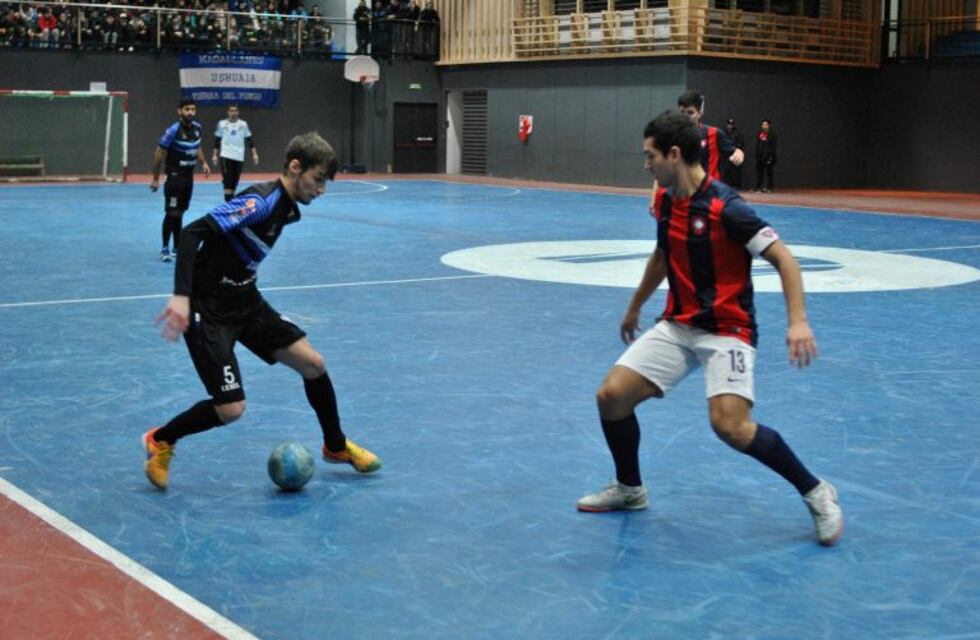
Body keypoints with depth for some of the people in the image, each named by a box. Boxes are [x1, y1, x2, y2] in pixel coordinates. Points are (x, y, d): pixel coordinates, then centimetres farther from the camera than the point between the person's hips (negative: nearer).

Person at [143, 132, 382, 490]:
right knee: (231, 409, -12)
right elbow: (193, 233, -30)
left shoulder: (288, 208, 5)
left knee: (313, 364, 4)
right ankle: (160, 441, 14)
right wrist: (181, 296, -38)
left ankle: (336, 446, 26)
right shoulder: (261, 201, -23)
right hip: (208, 309, -9)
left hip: (246, 302, 9)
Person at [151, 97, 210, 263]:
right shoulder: (173, 131, -18)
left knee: (180, 213, 14)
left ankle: (177, 247, 22)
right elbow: (159, 153, -14)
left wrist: (203, 163, 4)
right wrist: (155, 178, -12)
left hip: (189, 176, 7)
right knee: (172, 213, -7)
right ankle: (165, 249, 2)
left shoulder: (197, 127, 2)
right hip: (175, 176, -7)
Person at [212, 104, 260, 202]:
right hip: (226, 156, -2)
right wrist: (215, 155, 3)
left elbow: (249, 140, 7)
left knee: (234, 181, 6)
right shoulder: (222, 124, 2)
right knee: (227, 180, -11)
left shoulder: (243, 124, 4)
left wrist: (254, 154, 1)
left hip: (239, 157, 2)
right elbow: (217, 140, 7)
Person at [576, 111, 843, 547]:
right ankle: (629, 489, 20)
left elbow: (783, 258, -19)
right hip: (677, 326, 7)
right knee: (611, 396, -4)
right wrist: (634, 307, 34)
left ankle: (816, 493, -4)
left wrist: (798, 321, -31)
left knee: (729, 425, -25)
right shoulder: (664, 202, 5)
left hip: (726, 330, -7)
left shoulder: (724, 207, -19)